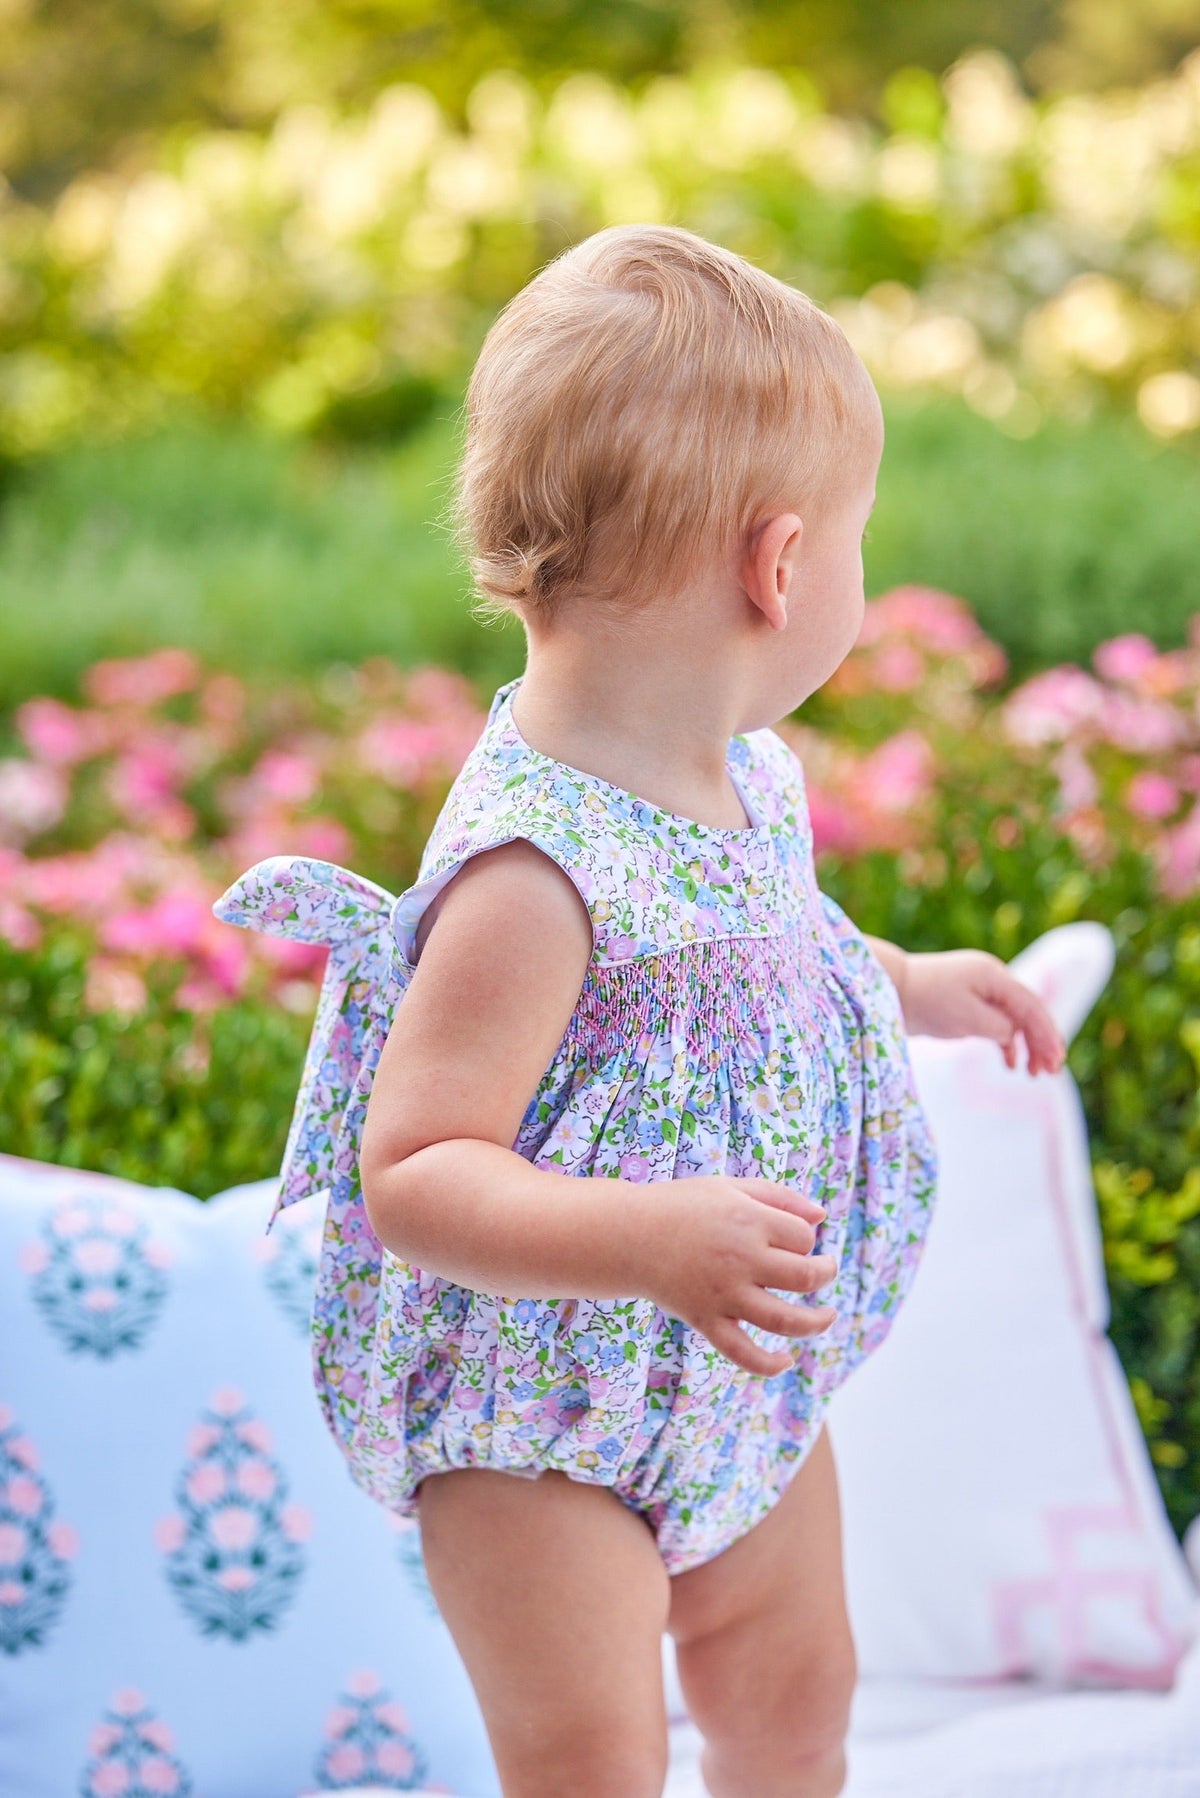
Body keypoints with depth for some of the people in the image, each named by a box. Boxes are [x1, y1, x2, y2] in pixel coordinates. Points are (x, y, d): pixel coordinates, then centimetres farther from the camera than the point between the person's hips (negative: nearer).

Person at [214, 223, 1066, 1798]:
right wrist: (648, 1241, -44)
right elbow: (409, 1176, -34)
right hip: (538, 1411, -9)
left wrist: (903, 986, 13)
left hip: (739, 1372, 9)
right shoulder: (532, 869, -33)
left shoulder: (747, 773, -3)